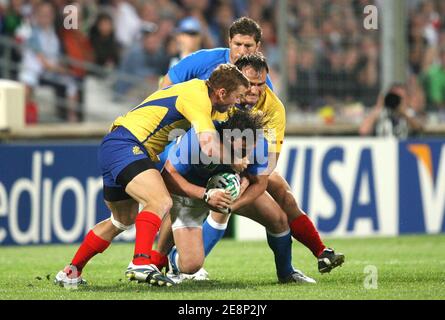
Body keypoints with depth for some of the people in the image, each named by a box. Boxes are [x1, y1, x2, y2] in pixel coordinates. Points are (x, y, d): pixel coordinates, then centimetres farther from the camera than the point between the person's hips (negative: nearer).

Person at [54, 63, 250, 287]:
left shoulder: (197, 88, 15)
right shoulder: (198, 98, -15)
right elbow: (210, 150, -24)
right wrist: (234, 163, -7)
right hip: (124, 145, -11)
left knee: (123, 220, 24)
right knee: (161, 202, -28)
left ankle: (70, 273, 33)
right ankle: (141, 262, -42)